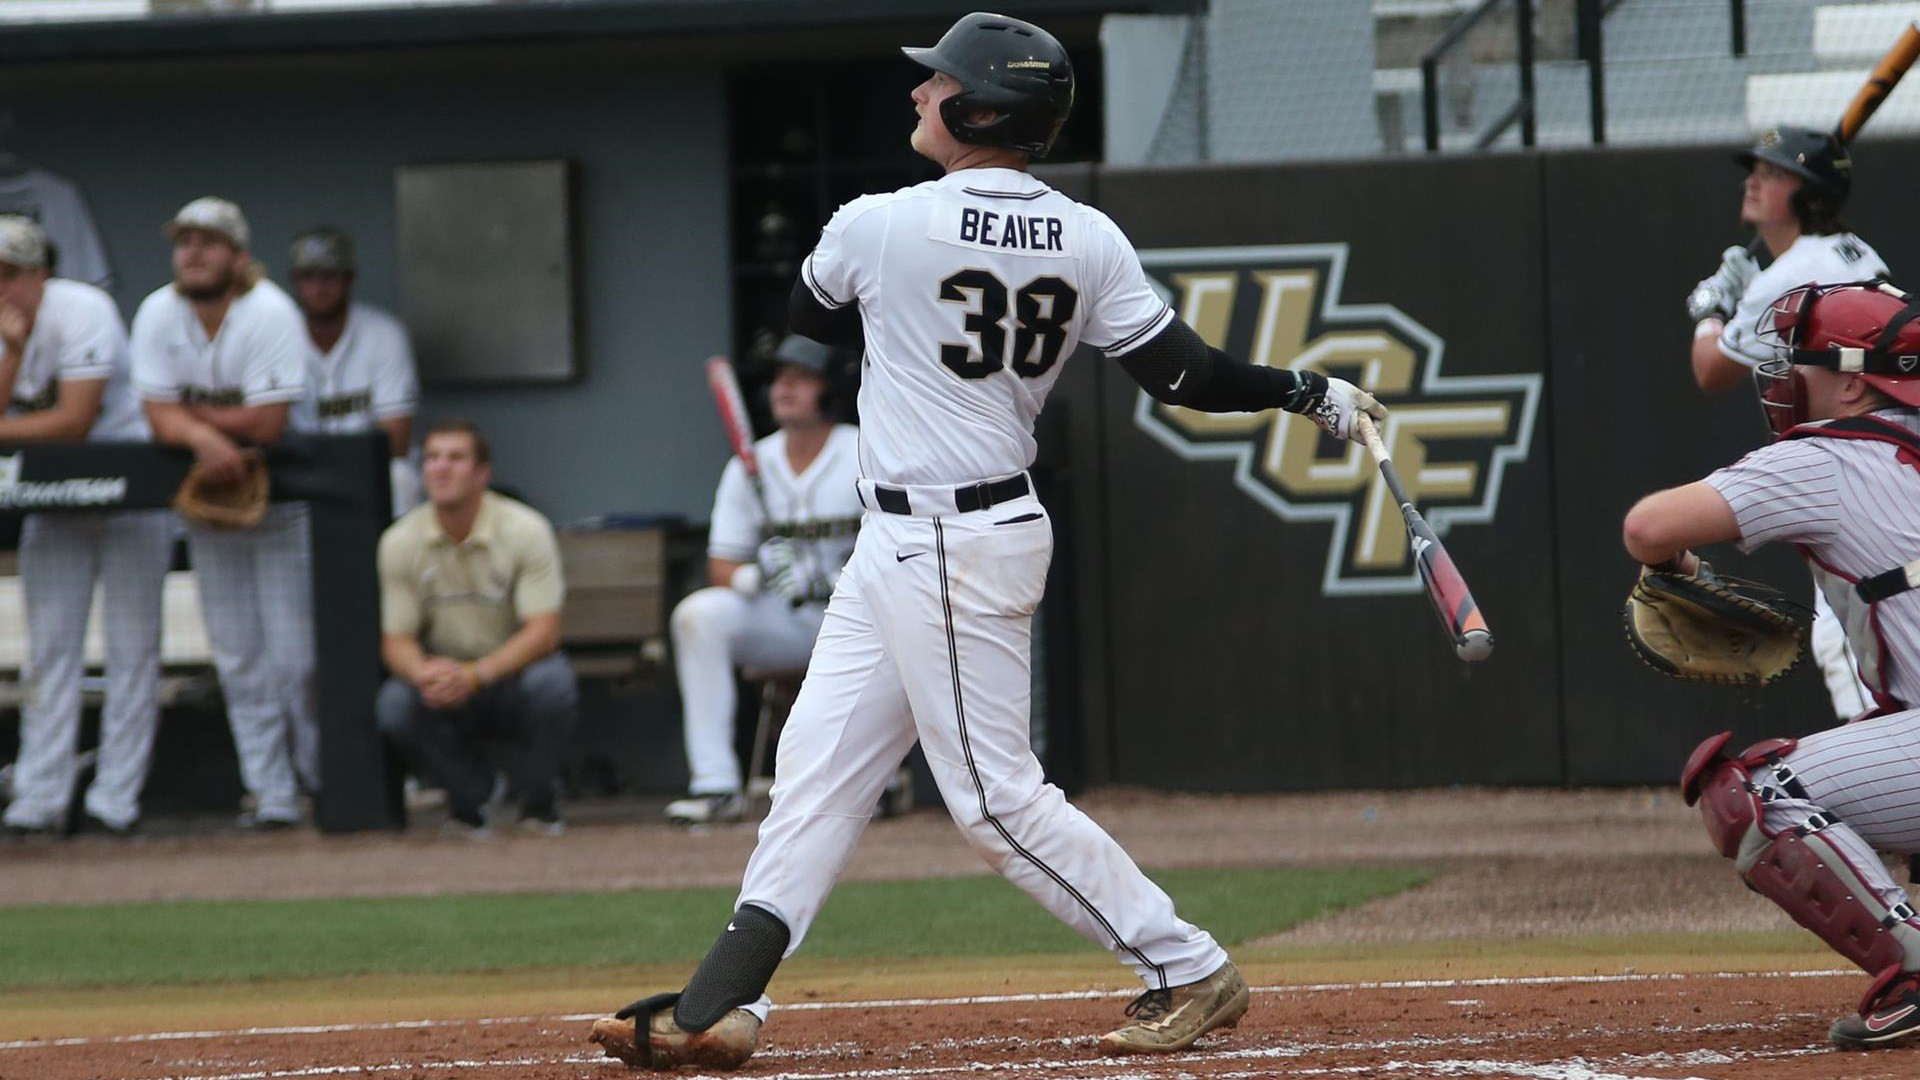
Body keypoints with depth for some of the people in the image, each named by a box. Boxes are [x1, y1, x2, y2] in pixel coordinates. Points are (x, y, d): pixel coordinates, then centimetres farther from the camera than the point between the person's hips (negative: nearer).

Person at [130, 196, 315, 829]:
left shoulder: (271, 313, -18)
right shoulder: (158, 315, -5)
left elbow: (267, 425, -24)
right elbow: (161, 420, -11)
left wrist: (190, 414, -14)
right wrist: (202, 434, -32)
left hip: (280, 497, -4)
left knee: (296, 656, -6)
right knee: (239, 659, 5)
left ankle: (327, 783, 8)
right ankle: (269, 795, 10)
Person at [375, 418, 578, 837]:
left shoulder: (525, 530, -14)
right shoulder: (400, 542, -7)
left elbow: (543, 631, -19)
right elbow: (396, 642, -6)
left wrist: (474, 675, -35)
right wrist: (424, 672, -32)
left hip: (513, 672, -2)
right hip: (443, 677, 2)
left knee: (552, 685, -36)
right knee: (394, 707, -30)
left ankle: (539, 803, -6)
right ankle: (472, 798, -2)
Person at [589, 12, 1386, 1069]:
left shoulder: (877, 227, -15)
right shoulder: (1088, 242, 0)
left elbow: (809, 315, 7)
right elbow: (1181, 373, -3)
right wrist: (1309, 391, 10)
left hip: (950, 549, -9)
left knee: (995, 794, -4)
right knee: (816, 761, 9)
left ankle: (1188, 972, 1)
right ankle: (720, 1008, 10)